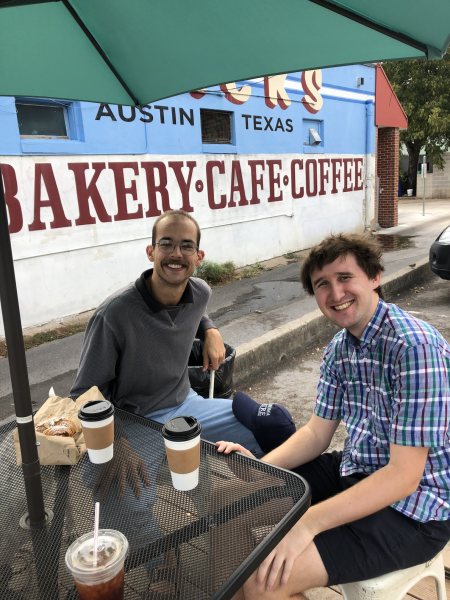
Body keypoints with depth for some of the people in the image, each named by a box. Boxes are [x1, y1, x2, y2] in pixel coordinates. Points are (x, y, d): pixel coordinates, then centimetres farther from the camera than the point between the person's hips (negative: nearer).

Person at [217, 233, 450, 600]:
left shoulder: (414, 346, -25)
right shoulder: (339, 348, 2)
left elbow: (405, 475, -27)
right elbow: (317, 433, 5)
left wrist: (307, 524, -29)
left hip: (415, 506, -8)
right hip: (356, 471, 8)